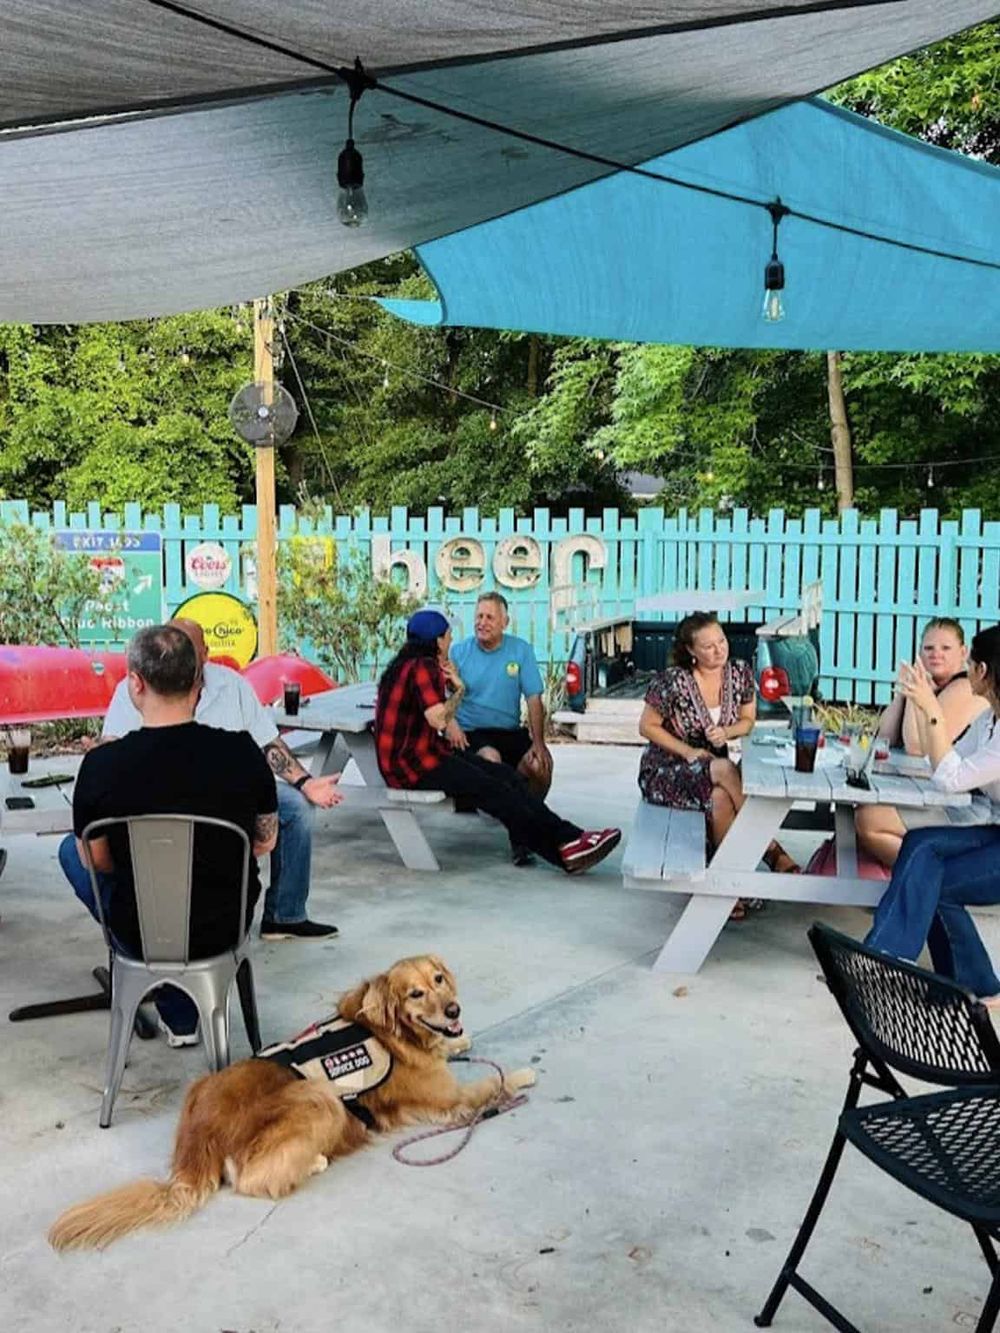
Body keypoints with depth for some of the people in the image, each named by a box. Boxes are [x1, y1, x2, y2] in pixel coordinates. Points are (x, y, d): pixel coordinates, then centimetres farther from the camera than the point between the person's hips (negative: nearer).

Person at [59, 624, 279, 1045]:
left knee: (69, 848, 25)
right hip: (225, 927, 2)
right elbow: (265, 842, -1)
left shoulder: (100, 765, -20)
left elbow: (98, 862, -5)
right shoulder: (242, 751, -16)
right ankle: (181, 1014, 31)